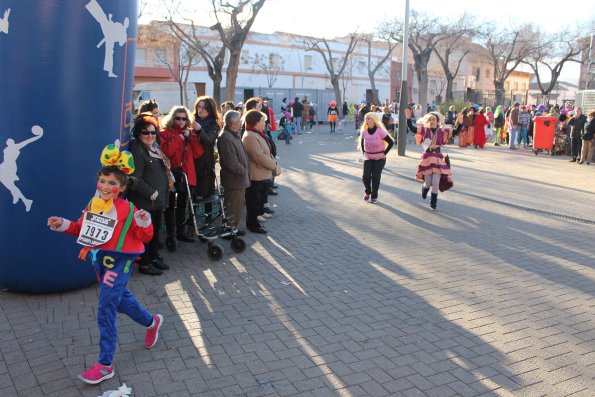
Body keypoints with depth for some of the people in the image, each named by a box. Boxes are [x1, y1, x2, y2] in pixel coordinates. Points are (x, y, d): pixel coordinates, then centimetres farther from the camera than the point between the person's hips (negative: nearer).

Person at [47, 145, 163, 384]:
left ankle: (105, 365, 4)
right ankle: (151, 322, 52)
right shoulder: (93, 205, 2)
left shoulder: (127, 209, -16)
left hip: (118, 262, -7)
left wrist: (144, 222, -32)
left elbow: (145, 237, -12)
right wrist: (63, 225, 1)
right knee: (120, 298, 24)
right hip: (99, 260, 8)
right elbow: (81, 228, 16)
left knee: (106, 311, -8)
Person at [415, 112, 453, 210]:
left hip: (438, 159, 1)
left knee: (436, 182, -6)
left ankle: (433, 202, 15)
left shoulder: (442, 132, 1)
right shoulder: (424, 130, -3)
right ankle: (425, 189, 41)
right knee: (428, 182, 1)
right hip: (427, 158, -1)